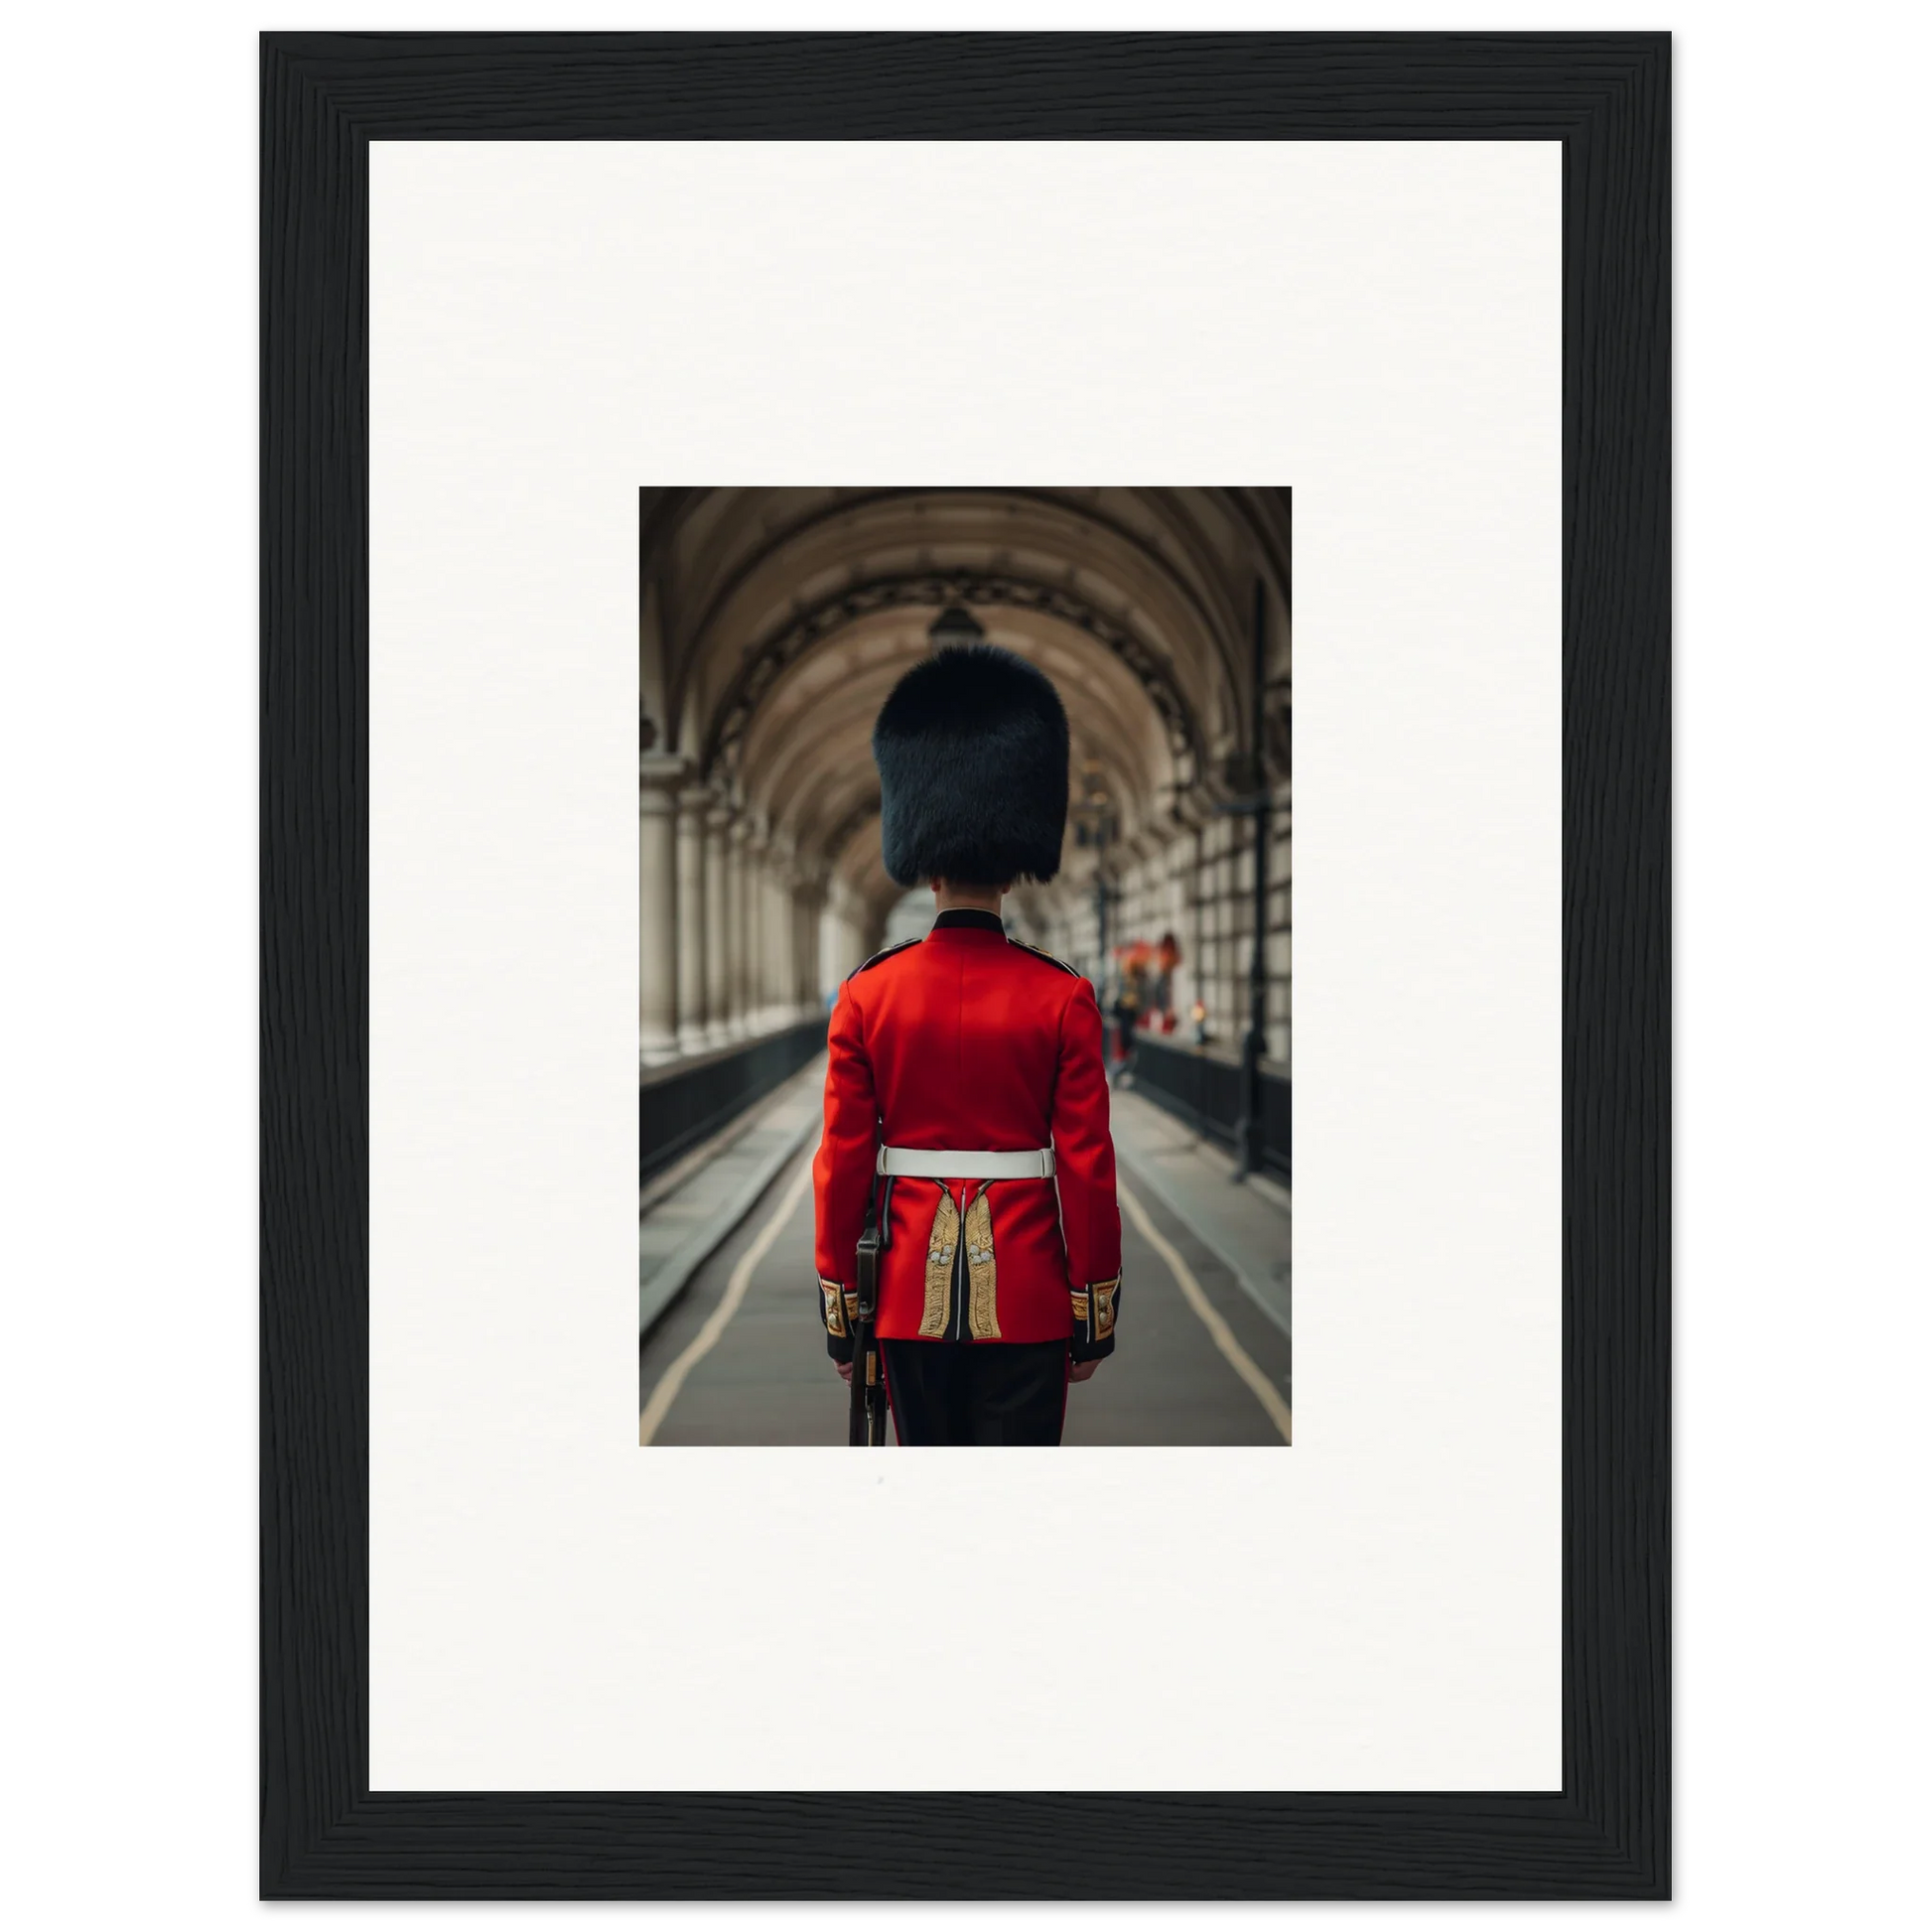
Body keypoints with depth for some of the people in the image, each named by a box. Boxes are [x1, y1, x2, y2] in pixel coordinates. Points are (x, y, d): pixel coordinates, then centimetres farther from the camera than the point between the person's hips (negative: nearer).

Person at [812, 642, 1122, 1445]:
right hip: (1027, 1299, -1)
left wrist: (837, 1305, 7)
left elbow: (842, 1165, -2)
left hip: (912, 1290, 2)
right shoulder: (1062, 997, -7)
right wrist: (1096, 1309, 3)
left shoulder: (866, 995, -3)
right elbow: (1087, 1167, -6)